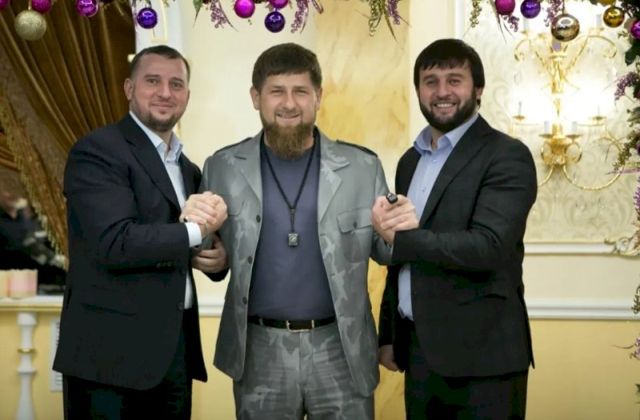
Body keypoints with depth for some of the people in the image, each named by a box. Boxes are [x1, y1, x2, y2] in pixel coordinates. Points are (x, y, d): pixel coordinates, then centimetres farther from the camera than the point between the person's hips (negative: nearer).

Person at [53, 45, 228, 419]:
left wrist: (217, 257, -2)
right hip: (113, 353, -7)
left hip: (176, 348, 7)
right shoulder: (97, 151, -10)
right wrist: (196, 231, -12)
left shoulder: (187, 168, 15)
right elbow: (116, 243, -22)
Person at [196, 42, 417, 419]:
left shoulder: (362, 166, 0)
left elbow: (383, 252, 8)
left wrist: (399, 231, -14)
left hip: (341, 349, 0)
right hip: (259, 351, 1)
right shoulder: (223, 167, 1)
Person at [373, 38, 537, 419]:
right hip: (418, 349, 6)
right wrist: (388, 335, 15)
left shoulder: (507, 156, -9)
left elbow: (487, 247, -22)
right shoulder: (411, 160, 13)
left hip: (480, 355, -6)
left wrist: (398, 238, -16)